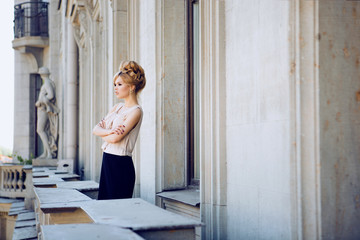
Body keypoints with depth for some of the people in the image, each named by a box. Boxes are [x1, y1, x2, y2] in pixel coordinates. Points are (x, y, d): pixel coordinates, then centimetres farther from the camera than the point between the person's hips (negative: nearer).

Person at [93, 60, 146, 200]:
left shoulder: (135, 111, -12)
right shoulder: (118, 107, 14)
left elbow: (115, 138, -20)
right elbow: (95, 129, 7)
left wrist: (102, 132, 0)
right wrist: (109, 131, -14)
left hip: (121, 165, -8)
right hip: (107, 161, 8)